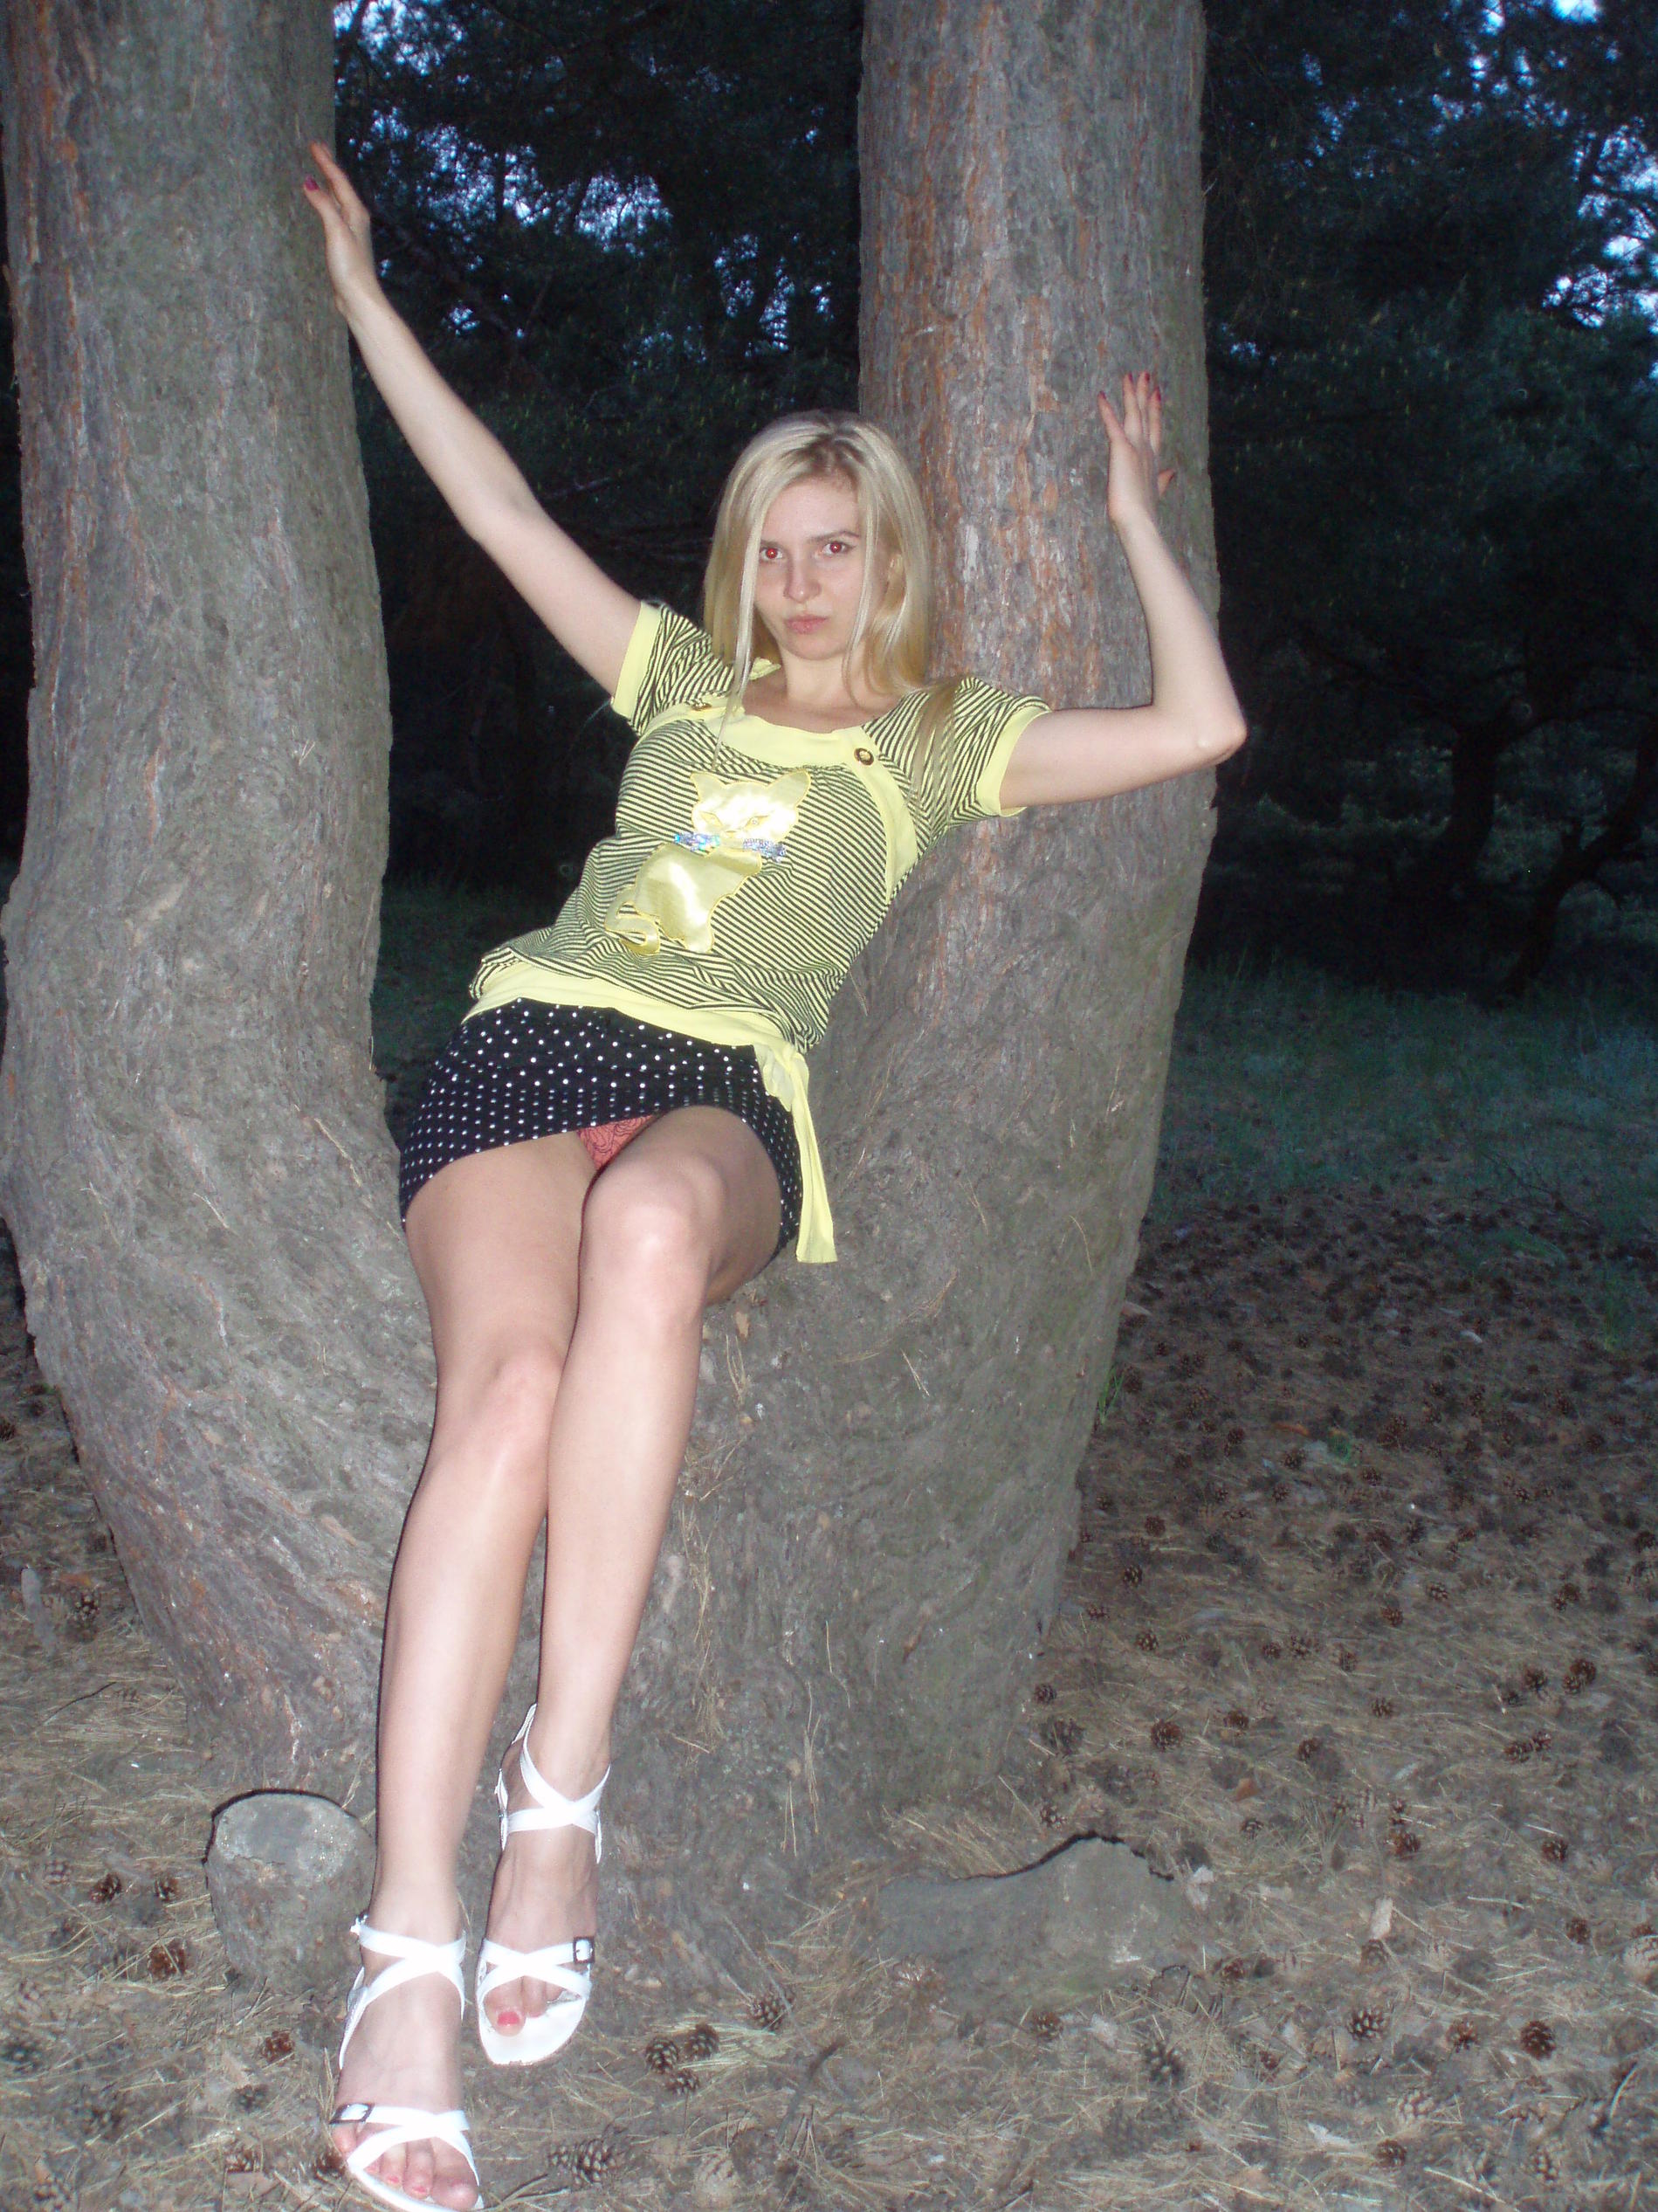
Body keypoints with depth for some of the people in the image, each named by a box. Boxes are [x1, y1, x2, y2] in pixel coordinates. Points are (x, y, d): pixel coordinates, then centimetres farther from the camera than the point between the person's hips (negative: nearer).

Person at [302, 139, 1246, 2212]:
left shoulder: (938, 740, 23)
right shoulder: (684, 678, 29)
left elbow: (1202, 727, 15)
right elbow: (495, 505, 31)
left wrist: (1133, 515, 22)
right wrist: (361, 287, 33)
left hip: (722, 1096, -1)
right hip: (534, 1033, 2)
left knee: (647, 1229, -42)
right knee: (513, 1378, -31)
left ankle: (559, 1791, -35)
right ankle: (409, 1950, -34)